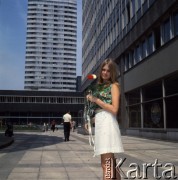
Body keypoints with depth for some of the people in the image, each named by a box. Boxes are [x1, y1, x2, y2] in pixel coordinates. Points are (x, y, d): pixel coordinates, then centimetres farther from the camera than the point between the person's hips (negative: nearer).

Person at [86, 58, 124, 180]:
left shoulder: (114, 85, -1)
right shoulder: (101, 86, 20)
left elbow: (114, 109, -13)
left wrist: (96, 100, -9)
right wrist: (91, 99, 9)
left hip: (108, 123, -9)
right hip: (100, 123, 9)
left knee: (106, 164, -10)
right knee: (110, 163, 18)